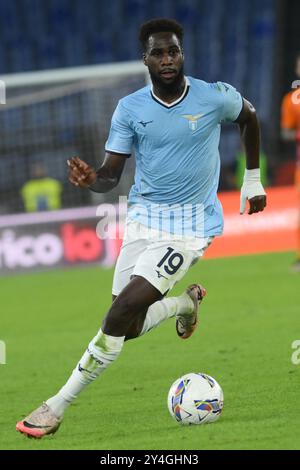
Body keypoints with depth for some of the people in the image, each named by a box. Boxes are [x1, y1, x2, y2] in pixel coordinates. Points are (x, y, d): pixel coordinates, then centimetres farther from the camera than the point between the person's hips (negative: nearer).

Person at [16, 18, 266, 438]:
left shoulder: (215, 98, -8)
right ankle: (187, 301, 37)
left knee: (124, 308, -20)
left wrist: (253, 180, 20)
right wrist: (90, 180, -25)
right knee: (129, 328, 2)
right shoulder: (130, 109, -2)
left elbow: (249, 117, 15)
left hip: (192, 226, -4)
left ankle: (58, 406, -13)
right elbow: (111, 176, -1)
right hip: (144, 218, 4)